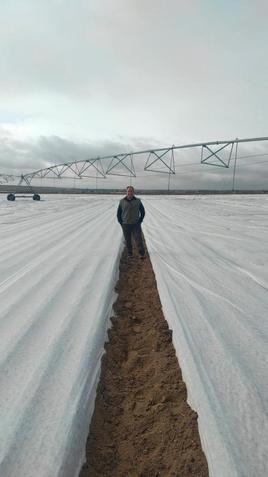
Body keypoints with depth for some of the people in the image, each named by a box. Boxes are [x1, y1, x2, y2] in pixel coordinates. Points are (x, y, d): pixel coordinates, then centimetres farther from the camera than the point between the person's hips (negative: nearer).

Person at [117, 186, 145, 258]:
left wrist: (140, 221, 1)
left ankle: (142, 254, -2)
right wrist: (121, 223, 1)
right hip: (126, 225, 1)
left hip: (136, 225, -1)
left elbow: (143, 212, 8)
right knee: (128, 240, 7)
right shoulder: (122, 201, 0)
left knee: (138, 239, -7)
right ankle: (129, 253, 20)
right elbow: (118, 213, 8)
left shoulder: (138, 201, 0)